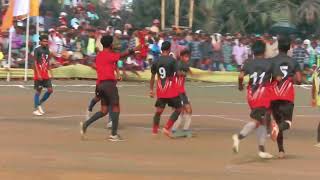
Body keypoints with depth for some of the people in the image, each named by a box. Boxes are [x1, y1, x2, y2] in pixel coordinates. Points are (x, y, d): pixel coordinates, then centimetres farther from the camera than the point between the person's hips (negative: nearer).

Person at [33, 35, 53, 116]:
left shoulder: (47, 50, 12)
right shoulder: (37, 50, -10)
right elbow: (35, 62, -14)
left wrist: (50, 72, 13)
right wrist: (38, 74, -20)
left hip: (46, 74, 7)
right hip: (39, 75, -7)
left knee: (50, 90, 1)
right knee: (38, 91, -2)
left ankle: (39, 104, 18)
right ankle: (36, 109, 6)